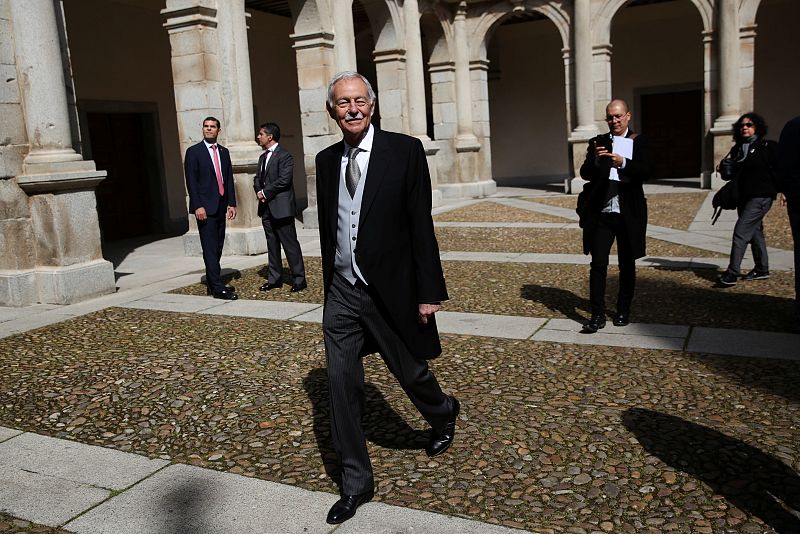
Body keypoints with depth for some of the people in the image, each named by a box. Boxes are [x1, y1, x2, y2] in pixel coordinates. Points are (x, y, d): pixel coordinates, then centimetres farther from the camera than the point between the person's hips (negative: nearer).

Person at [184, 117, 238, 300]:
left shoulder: (224, 152, 14)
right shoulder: (193, 152, -2)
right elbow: (191, 181, -8)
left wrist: (232, 203, 8)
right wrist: (198, 206, -15)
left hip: (221, 206, 6)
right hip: (205, 207, -6)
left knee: (217, 247, 9)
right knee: (210, 248, -7)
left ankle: (212, 283, 18)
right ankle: (217, 287, -8)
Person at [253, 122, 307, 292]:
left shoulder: (284, 155, -9)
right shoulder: (263, 157, 19)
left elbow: (284, 180, -18)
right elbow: (258, 178, 19)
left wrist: (265, 192, -11)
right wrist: (259, 191, -2)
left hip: (281, 207, -8)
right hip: (266, 208, 8)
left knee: (290, 244, -4)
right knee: (272, 244, 12)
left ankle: (299, 279, 3)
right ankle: (274, 278, 20)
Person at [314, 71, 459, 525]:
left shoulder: (405, 150, -8)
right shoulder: (327, 160, 7)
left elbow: (421, 225, -10)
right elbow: (328, 227, 13)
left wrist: (429, 292, -11)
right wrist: (331, 283, 16)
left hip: (390, 290, -4)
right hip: (342, 292, 4)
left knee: (411, 372, 12)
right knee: (342, 386, 4)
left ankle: (444, 413, 48)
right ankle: (356, 483, 20)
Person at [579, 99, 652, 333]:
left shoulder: (638, 142, 3)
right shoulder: (598, 142, 8)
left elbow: (646, 172, -10)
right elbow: (585, 173, 1)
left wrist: (623, 163, -26)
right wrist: (595, 159, -19)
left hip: (628, 214, 0)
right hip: (601, 212, 1)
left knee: (627, 264, 10)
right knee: (598, 263, -4)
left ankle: (623, 311, 24)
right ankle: (597, 315, -1)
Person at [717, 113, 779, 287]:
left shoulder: (768, 147, -4)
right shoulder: (737, 149, 14)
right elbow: (731, 174, 16)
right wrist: (724, 170, -5)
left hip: (761, 196, -7)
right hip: (744, 197, 7)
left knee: (741, 231, -16)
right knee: (755, 233, 16)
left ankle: (732, 274, -17)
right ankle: (762, 269, 28)